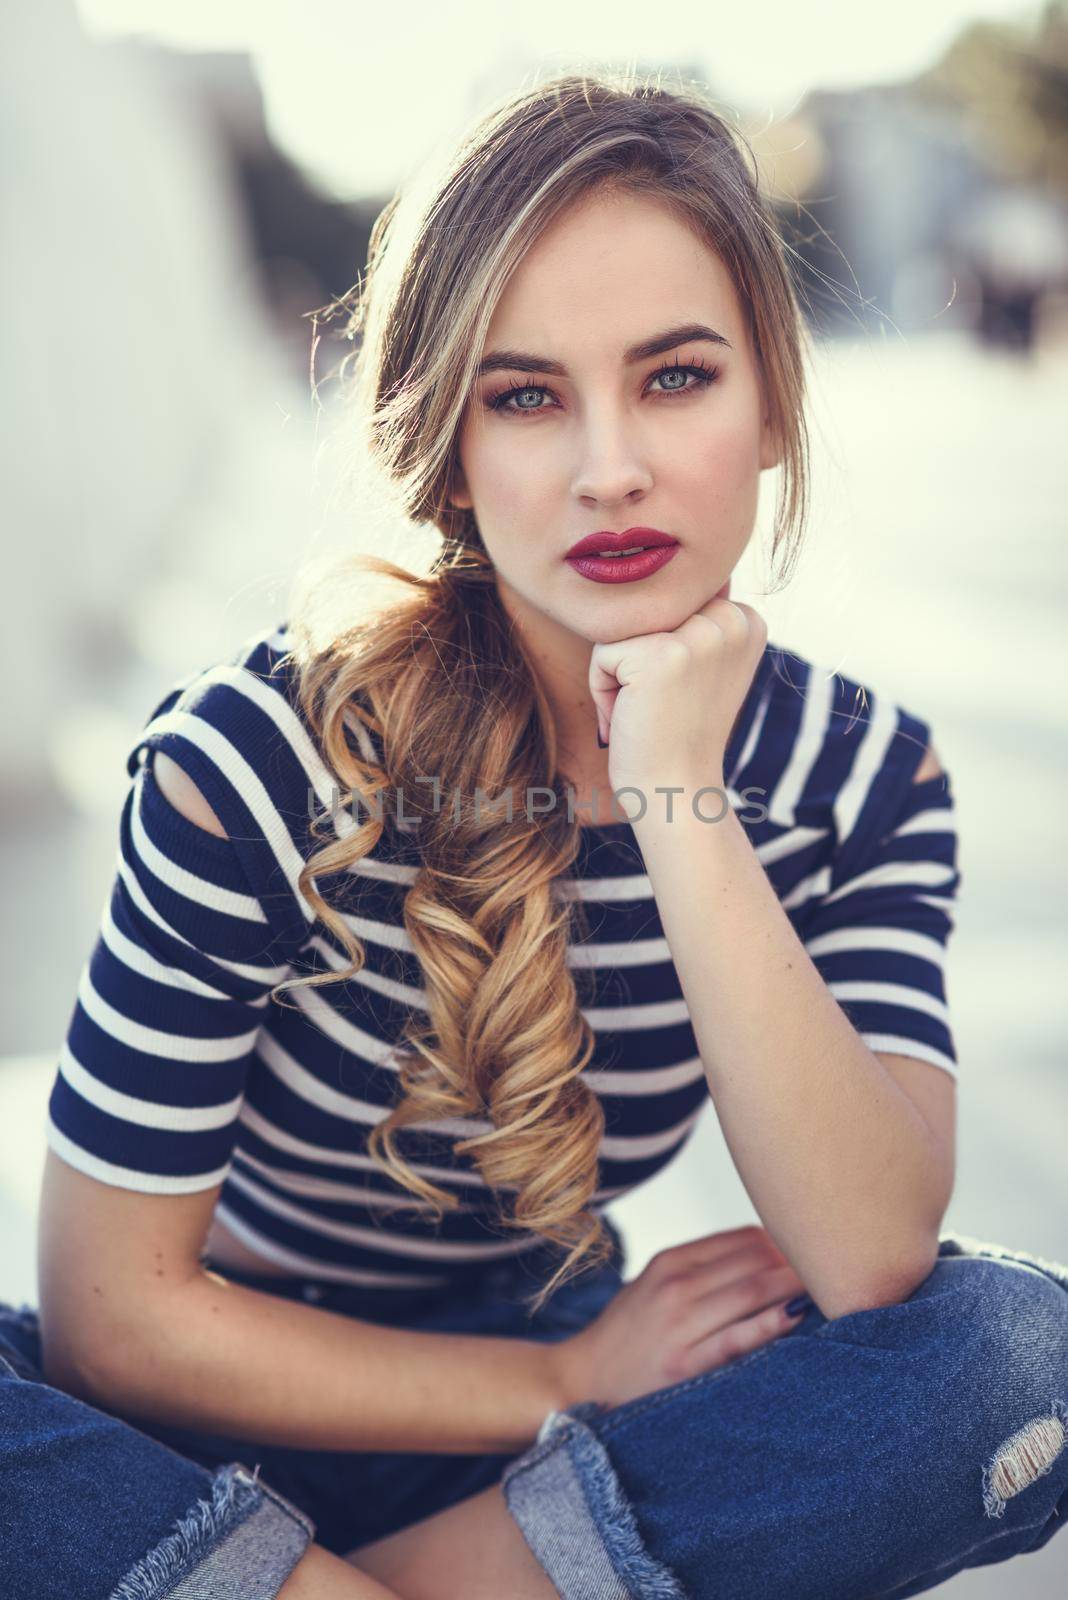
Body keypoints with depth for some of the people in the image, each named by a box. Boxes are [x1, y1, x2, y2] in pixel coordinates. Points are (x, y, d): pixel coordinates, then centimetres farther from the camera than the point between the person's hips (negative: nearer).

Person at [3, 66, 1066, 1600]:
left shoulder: (859, 770, -9)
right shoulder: (264, 757, -21)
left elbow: (872, 1267, -21)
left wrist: (677, 795, -29)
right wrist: (576, 1379, -16)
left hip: (566, 1379, 3)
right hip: (229, 1410, -2)